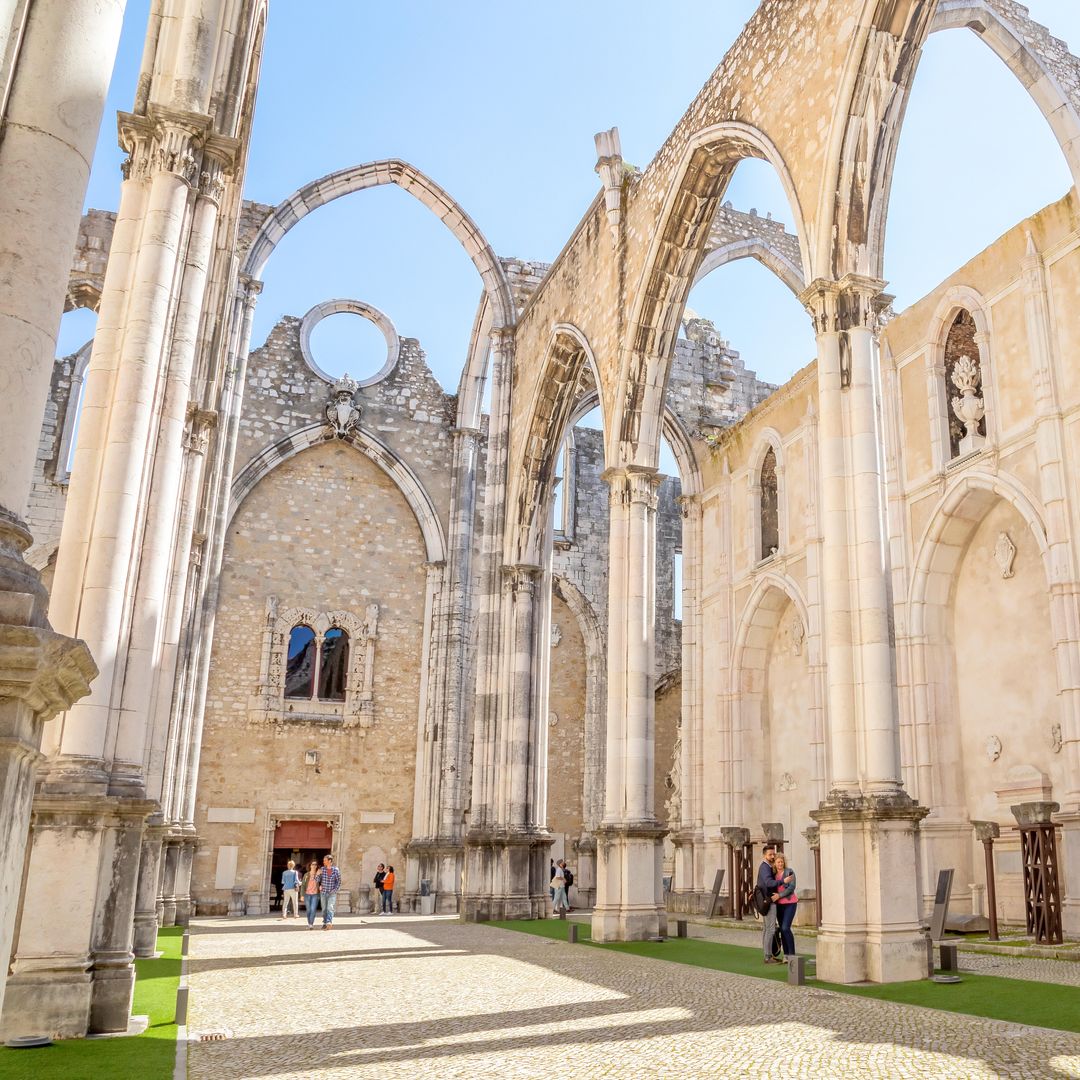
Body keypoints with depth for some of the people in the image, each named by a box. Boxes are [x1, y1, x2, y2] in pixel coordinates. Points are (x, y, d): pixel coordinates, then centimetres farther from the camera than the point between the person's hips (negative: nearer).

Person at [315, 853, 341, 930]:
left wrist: (334, 890, -9)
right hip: (323, 892, 3)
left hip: (332, 893, -3)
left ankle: (329, 922, -27)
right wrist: (317, 874, -19)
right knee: (324, 909, 8)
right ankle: (325, 923, 17)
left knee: (330, 907, -17)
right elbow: (317, 880, 2)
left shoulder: (336, 870, -5)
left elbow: (339, 882, 0)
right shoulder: (322, 869, 1)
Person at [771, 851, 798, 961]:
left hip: (790, 903, -5)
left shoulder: (789, 871, -6)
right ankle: (786, 955, 12)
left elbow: (792, 887, -14)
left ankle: (792, 954, -9)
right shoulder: (773, 874, 9)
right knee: (782, 930, 5)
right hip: (779, 905, 5)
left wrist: (779, 895, -21)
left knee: (785, 928, -16)